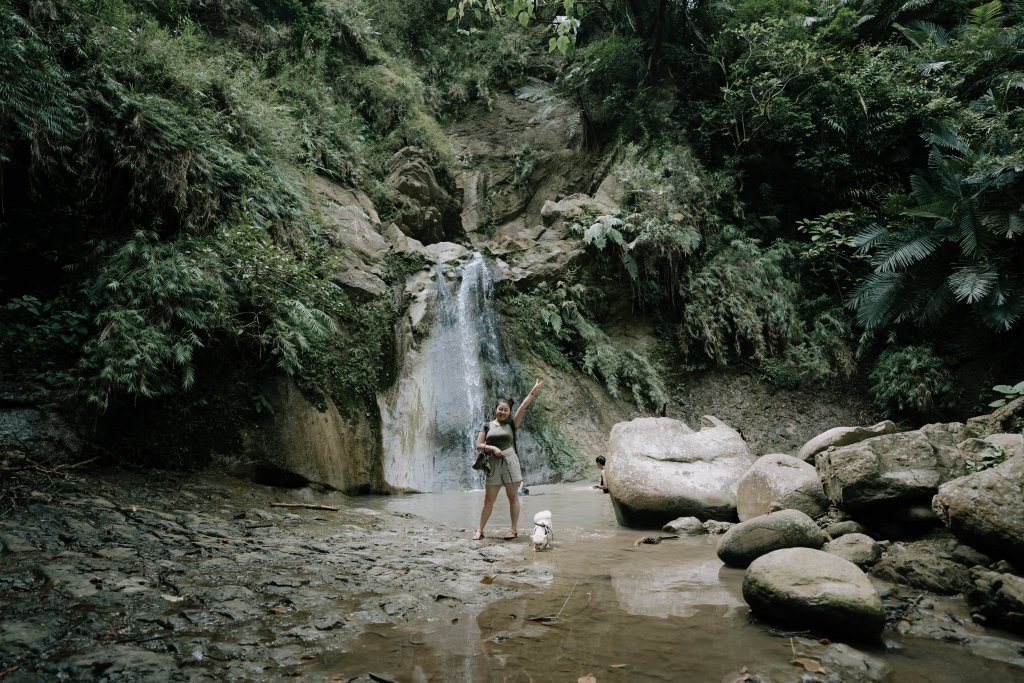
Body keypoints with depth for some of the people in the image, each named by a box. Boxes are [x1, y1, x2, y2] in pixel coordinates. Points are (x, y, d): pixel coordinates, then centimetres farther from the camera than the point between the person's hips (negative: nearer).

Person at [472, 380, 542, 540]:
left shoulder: (511, 424, 4)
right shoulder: (487, 426, 9)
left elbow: (523, 407, -6)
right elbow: (478, 446, 5)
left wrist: (532, 392, -15)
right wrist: (492, 448, -11)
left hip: (509, 461, -1)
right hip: (493, 464, 2)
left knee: (513, 497, 3)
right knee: (488, 499, 4)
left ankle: (514, 529, 10)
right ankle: (480, 530, 11)